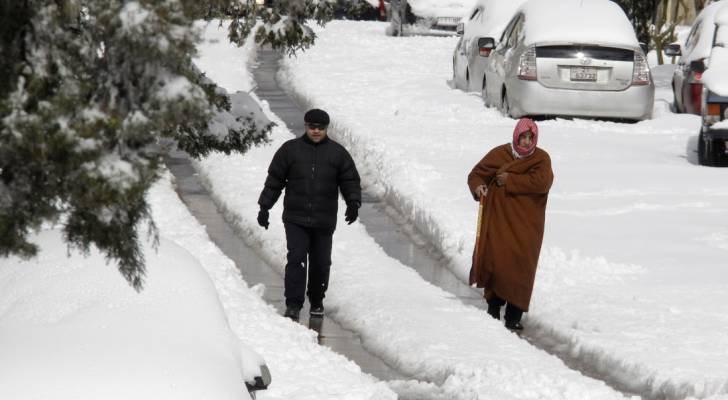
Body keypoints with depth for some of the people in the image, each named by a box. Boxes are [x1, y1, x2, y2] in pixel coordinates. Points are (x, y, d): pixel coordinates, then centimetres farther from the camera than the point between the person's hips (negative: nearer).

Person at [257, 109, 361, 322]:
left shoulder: (338, 153, 6)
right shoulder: (290, 150, 4)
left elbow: (350, 181, 6)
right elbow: (274, 180, 8)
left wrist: (353, 203, -11)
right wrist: (264, 207, 4)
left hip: (324, 222, 1)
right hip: (295, 219, -1)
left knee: (321, 263, 8)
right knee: (296, 259, -12)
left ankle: (317, 302, 26)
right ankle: (293, 304, -11)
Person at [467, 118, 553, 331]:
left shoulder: (541, 159, 0)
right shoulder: (499, 154, 4)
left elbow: (541, 182, -17)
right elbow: (476, 174, 10)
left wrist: (509, 181, -14)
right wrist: (477, 186, -13)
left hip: (526, 224, -1)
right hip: (498, 219, 1)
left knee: (520, 266, -6)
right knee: (495, 260, -6)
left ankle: (514, 315, -2)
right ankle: (493, 304, 14)